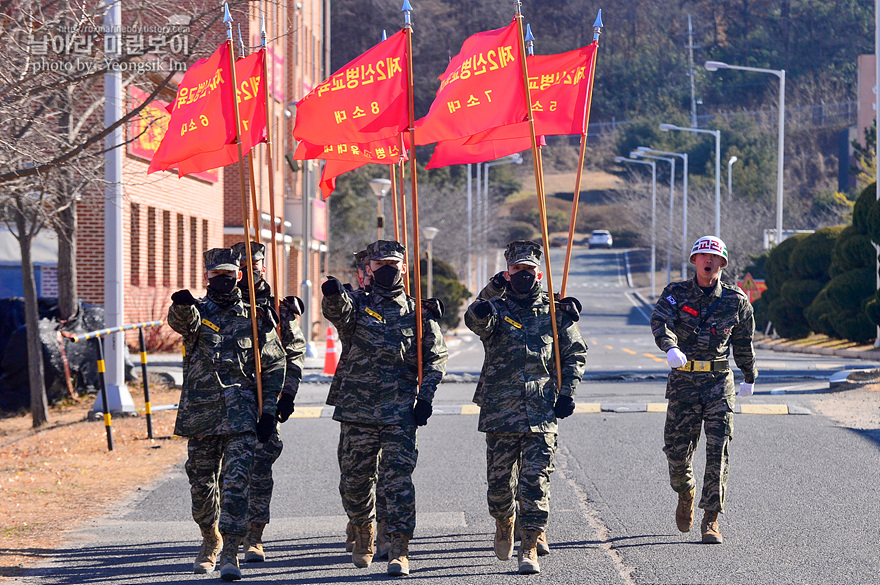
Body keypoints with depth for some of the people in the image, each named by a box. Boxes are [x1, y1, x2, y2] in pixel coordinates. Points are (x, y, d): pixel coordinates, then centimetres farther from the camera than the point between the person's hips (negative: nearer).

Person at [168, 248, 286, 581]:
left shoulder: (253, 317, 7)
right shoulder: (197, 311, 6)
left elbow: (274, 366, 11)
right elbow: (182, 321, -20)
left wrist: (268, 411, 3)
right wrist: (183, 306, -45)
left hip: (241, 414, -1)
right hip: (200, 413, 1)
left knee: (236, 484, -12)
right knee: (202, 485, 10)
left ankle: (230, 554, -13)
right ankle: (211, 541, 33)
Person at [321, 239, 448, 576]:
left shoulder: (418, 313, 9)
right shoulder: (358, 306, 7)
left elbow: (436, 357, 10)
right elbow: (338, 312, -16)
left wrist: (425, 397, -3)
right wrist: (334, 295, -41)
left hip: (401, 411, -1)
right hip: (357, 408, 1)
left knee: (399, 478, -10)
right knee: (354, 479, 8)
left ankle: (399, 551, -9)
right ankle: (363, 533, 33)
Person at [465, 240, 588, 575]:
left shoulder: (553, 312, 8)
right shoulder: (496, 309, 4)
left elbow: (575, 354, 15)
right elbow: (476, 321, -19)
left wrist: (567, 393, 3)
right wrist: (481, 314, -43)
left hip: (542, 413, 0)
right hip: (499, 410, 0)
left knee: (535, 480, -7)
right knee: (499, 481, 6)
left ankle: (530, 547, -4)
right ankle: (504, 523, 36)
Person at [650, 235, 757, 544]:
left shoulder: (735, 300, 5)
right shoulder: (676, 293, 1)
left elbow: (743, 342, 19)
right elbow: (660, 321, -18)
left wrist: (750, 377, 28)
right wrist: (670, 347, -39)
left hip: (719, 381, 0)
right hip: (683, 380, 0)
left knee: (717, 451, -10)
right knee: (677, 450, 2)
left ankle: (711, 520, -8)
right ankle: (685, 494, 35)